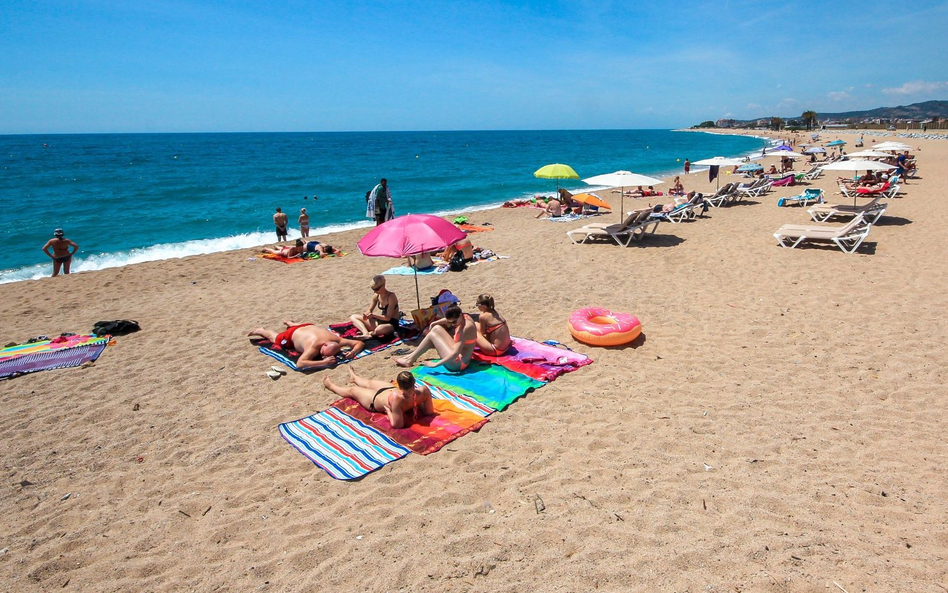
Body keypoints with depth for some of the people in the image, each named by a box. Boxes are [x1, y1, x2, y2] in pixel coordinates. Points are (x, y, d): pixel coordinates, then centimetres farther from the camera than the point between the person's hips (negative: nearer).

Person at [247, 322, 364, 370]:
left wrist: (353, 352, -52)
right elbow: (299, 364, -62)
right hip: (293, 334, -4)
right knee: (275, 338, 30)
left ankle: (291, 323, 69)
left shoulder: (337, 340, -38)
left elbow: (360, 343, -32)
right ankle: (261, 331, 55)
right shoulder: (314, 346, -50)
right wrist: (323, 362, -67)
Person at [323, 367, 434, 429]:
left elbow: (397, 424, -41)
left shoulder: (397, 397, -50)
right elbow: (429, 412, -23)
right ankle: (354, 377, 73)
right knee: (370, 382, 36)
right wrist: (418, 404, -11)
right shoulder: (424, 390, -39)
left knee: (352, 390, 26)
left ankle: (331, 385, 61)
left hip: (376, 399, -5)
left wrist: (388, 410, -25)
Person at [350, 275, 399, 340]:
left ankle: (370, 333, -10)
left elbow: (388, 317, -21)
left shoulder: (391, 296, -18)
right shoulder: (377, 296, 2)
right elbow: (369, 311, 9)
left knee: (379, 329, -45)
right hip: (380, 321, 8)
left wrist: (373, 315, -30)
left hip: (391, 324, -8)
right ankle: (366, 334, -26)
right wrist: (366, 315, -14)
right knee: (353, 317, -1)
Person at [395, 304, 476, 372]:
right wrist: (433, 324, 3)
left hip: (459, 363, -9)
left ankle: (410, 360, 3)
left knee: (432, 335, -8)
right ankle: (413, 355, 11)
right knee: (436, 328, 6)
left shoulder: (466, 328, -27)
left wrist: (436, 364, -28)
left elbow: (456, 353, -31)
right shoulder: (464, 317, -3)